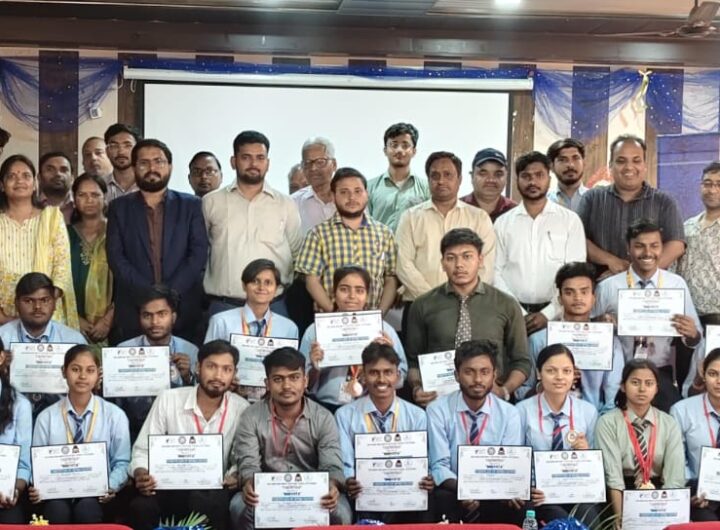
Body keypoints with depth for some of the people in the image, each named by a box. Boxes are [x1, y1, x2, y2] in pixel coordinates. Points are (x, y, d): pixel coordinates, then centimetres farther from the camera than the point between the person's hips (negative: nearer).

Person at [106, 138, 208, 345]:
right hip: (132, 310, 0)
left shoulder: (191, 205, 9)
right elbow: (115, 256, 2)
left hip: (183, 310, 0)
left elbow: (199, 253, 1)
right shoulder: (119, 207, 11)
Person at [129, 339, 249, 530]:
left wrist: (236, 475, -15)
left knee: (209, 504, -36)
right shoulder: (168, 400, -3)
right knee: (141, 507, -32)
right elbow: (143, 450, 1)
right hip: (169, 487, 0)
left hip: (214, 490, 0)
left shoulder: (241, 408, -1)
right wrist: (140, 474, -20)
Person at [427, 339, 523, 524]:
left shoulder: (509, 414, 1)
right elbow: (439, 466, -9)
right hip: (452, 491, -1)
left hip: (494, 494, 2)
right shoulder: (438, 410, -4)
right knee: (440, 500, -35)